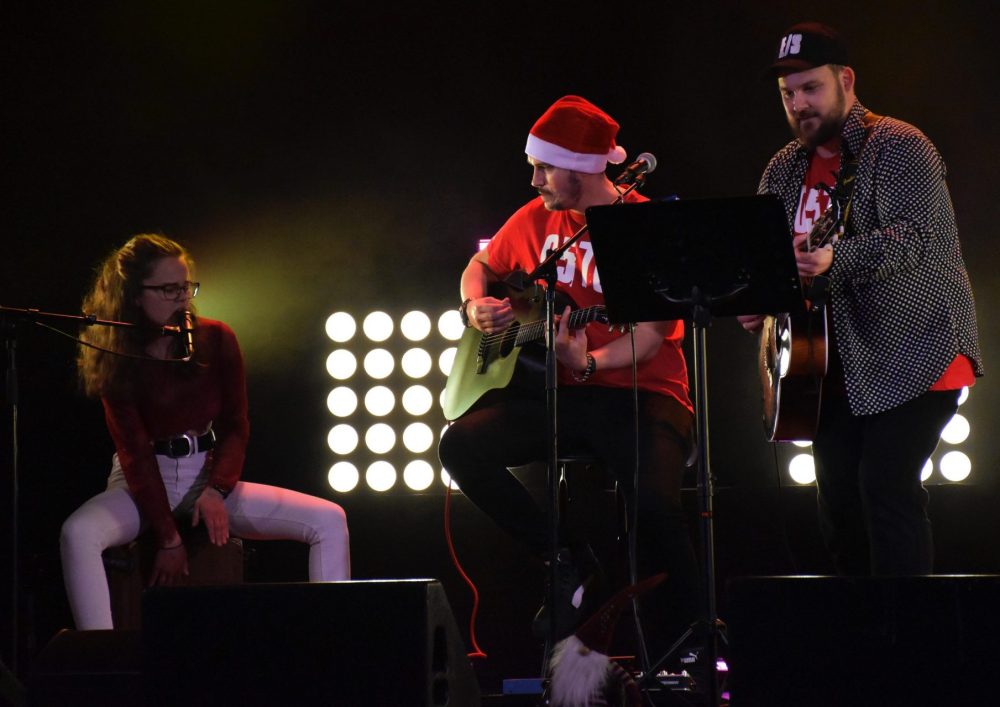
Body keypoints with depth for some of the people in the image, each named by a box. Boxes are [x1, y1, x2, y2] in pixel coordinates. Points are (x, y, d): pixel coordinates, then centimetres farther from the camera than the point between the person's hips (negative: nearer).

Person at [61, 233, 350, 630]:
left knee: (329, 520, -13)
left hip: (210, 478, 3)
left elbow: (236, 426, 4)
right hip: (143, 483, -3)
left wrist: (217, 489, -14)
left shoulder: (216, 339, 0)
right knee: (78, 533, -36)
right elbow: (134, 449, -13)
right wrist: (167, 537, -19)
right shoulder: (118, 360, -8)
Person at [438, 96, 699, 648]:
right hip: (554, 394, 6)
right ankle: (567, 563, -6)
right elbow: (481, 266, 29)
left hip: (638, 391, -6)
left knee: (654, 499, -32)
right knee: (461, 445, -19)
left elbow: (652, 333, -16)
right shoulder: (534, 220, 10)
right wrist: (474, 306, 6)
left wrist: (589, 363, -33)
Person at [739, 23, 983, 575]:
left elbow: (915, 234, -26)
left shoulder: (899, 148, -11)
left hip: (914, 355, -7)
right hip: (837, 364, 7)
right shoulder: (785, 169, 12)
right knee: (838, 496, 5)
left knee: (886, 484, -19)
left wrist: (834, 259, -42)